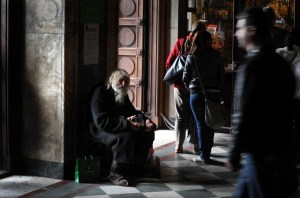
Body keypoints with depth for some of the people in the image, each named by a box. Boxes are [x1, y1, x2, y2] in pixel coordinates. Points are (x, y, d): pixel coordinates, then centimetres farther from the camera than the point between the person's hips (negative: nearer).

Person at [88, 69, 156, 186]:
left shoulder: (123, 95, 11)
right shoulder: (100, 93, -16)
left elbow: (133, 112, 16)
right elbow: (101, 121, -27)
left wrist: (145, 121, -9)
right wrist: (125, 123, -34)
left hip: (122, 127, 8)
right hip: (102, 130, -8)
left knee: (148, 133, -11)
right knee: (126, 137, -36)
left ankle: (136, 169, -3)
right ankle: (116, 174, -22)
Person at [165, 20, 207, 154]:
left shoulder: (180, 42, -1)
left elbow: (169, 63, -1)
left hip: (180, 87, 2)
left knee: (180, 117, 9)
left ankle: (179, 146, 8)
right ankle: (196, 145, 10)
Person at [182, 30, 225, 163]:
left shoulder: (191, 57, -3)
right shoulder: (216, 55, 0)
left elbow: (185, 78, 0)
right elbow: (222, 75, 4)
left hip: (197, 93, -1)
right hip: (214, 93, 2)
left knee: (200, 124, 3)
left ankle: (203, 155, 1)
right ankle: (207, 153, 14)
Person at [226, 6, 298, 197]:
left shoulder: (252, 65, -17)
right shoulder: (280, 62, 10)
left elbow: (244, 114, -19)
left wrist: (234, 154, -12)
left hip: (261, 153, -9)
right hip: (281, 149, 9)